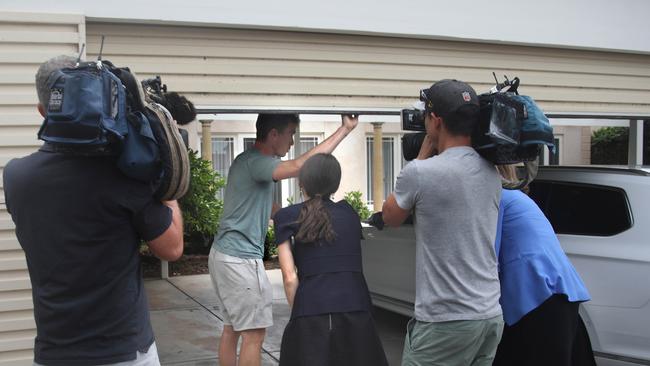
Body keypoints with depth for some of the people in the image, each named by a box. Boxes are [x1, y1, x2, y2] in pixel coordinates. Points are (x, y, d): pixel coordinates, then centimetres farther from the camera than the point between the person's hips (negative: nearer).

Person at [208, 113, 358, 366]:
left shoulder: (253, 160, 14)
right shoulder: (254, 162, -18)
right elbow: (300, 165, -29)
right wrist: (344, 130, -25)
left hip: (225, 255, 10)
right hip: (240, 259, -10)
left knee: (231, 329, 15)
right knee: (254, 335, -3)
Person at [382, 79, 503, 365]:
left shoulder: (420, 172, -15)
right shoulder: (491, 173, 6)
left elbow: (390, 217, 5)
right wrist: (431, 155, 15)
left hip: (444, 321, -7)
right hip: (491, 316, 7)